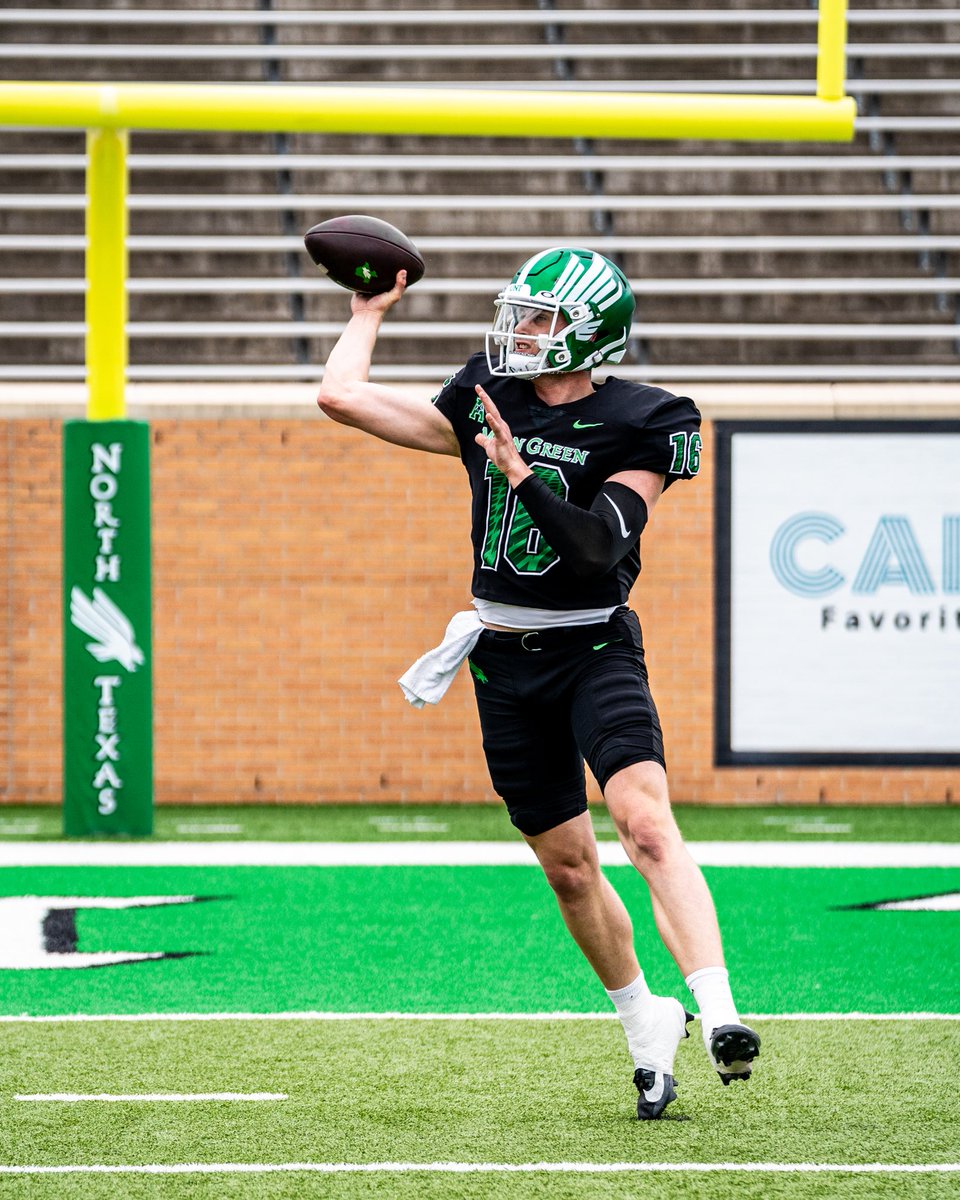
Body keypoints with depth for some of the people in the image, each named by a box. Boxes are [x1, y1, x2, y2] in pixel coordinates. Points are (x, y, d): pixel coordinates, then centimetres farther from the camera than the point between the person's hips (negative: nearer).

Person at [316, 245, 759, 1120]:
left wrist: (522, 477, -27)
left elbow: (598, 548, -19)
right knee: (568, 866, 10)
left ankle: (719, 1016, -35)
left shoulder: (634, 426, -8)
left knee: (647, 823, -26)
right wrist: (370, 313, 13)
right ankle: (647, 1027, 28)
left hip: (594, 650, -5)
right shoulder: (486, 405, 4)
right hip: (505, 662, 5)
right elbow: (342, 397, 2)